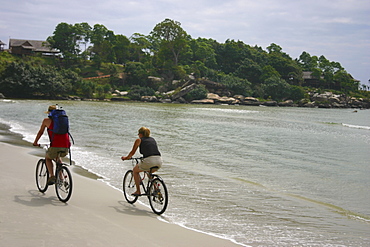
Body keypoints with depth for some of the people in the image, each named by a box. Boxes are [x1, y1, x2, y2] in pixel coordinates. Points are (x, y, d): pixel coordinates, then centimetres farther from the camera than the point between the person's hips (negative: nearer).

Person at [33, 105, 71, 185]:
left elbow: (40, 132, 23)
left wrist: (35, 142, 39)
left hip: (55, 147, -4)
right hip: (66, 148, 4)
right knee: (58, 157, 37)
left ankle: (52, 176, 10)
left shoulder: (47, 120, 11)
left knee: (47, 158, 28)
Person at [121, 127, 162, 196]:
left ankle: (138, 191, 20)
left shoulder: (139, 140, 11)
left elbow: (132, 152, 20)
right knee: (149, 171, 37)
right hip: (159, 160, 5)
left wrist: (126, 157, 39)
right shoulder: (152, 139, 26)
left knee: (135, 170, 23)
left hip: (149, 161, -5)